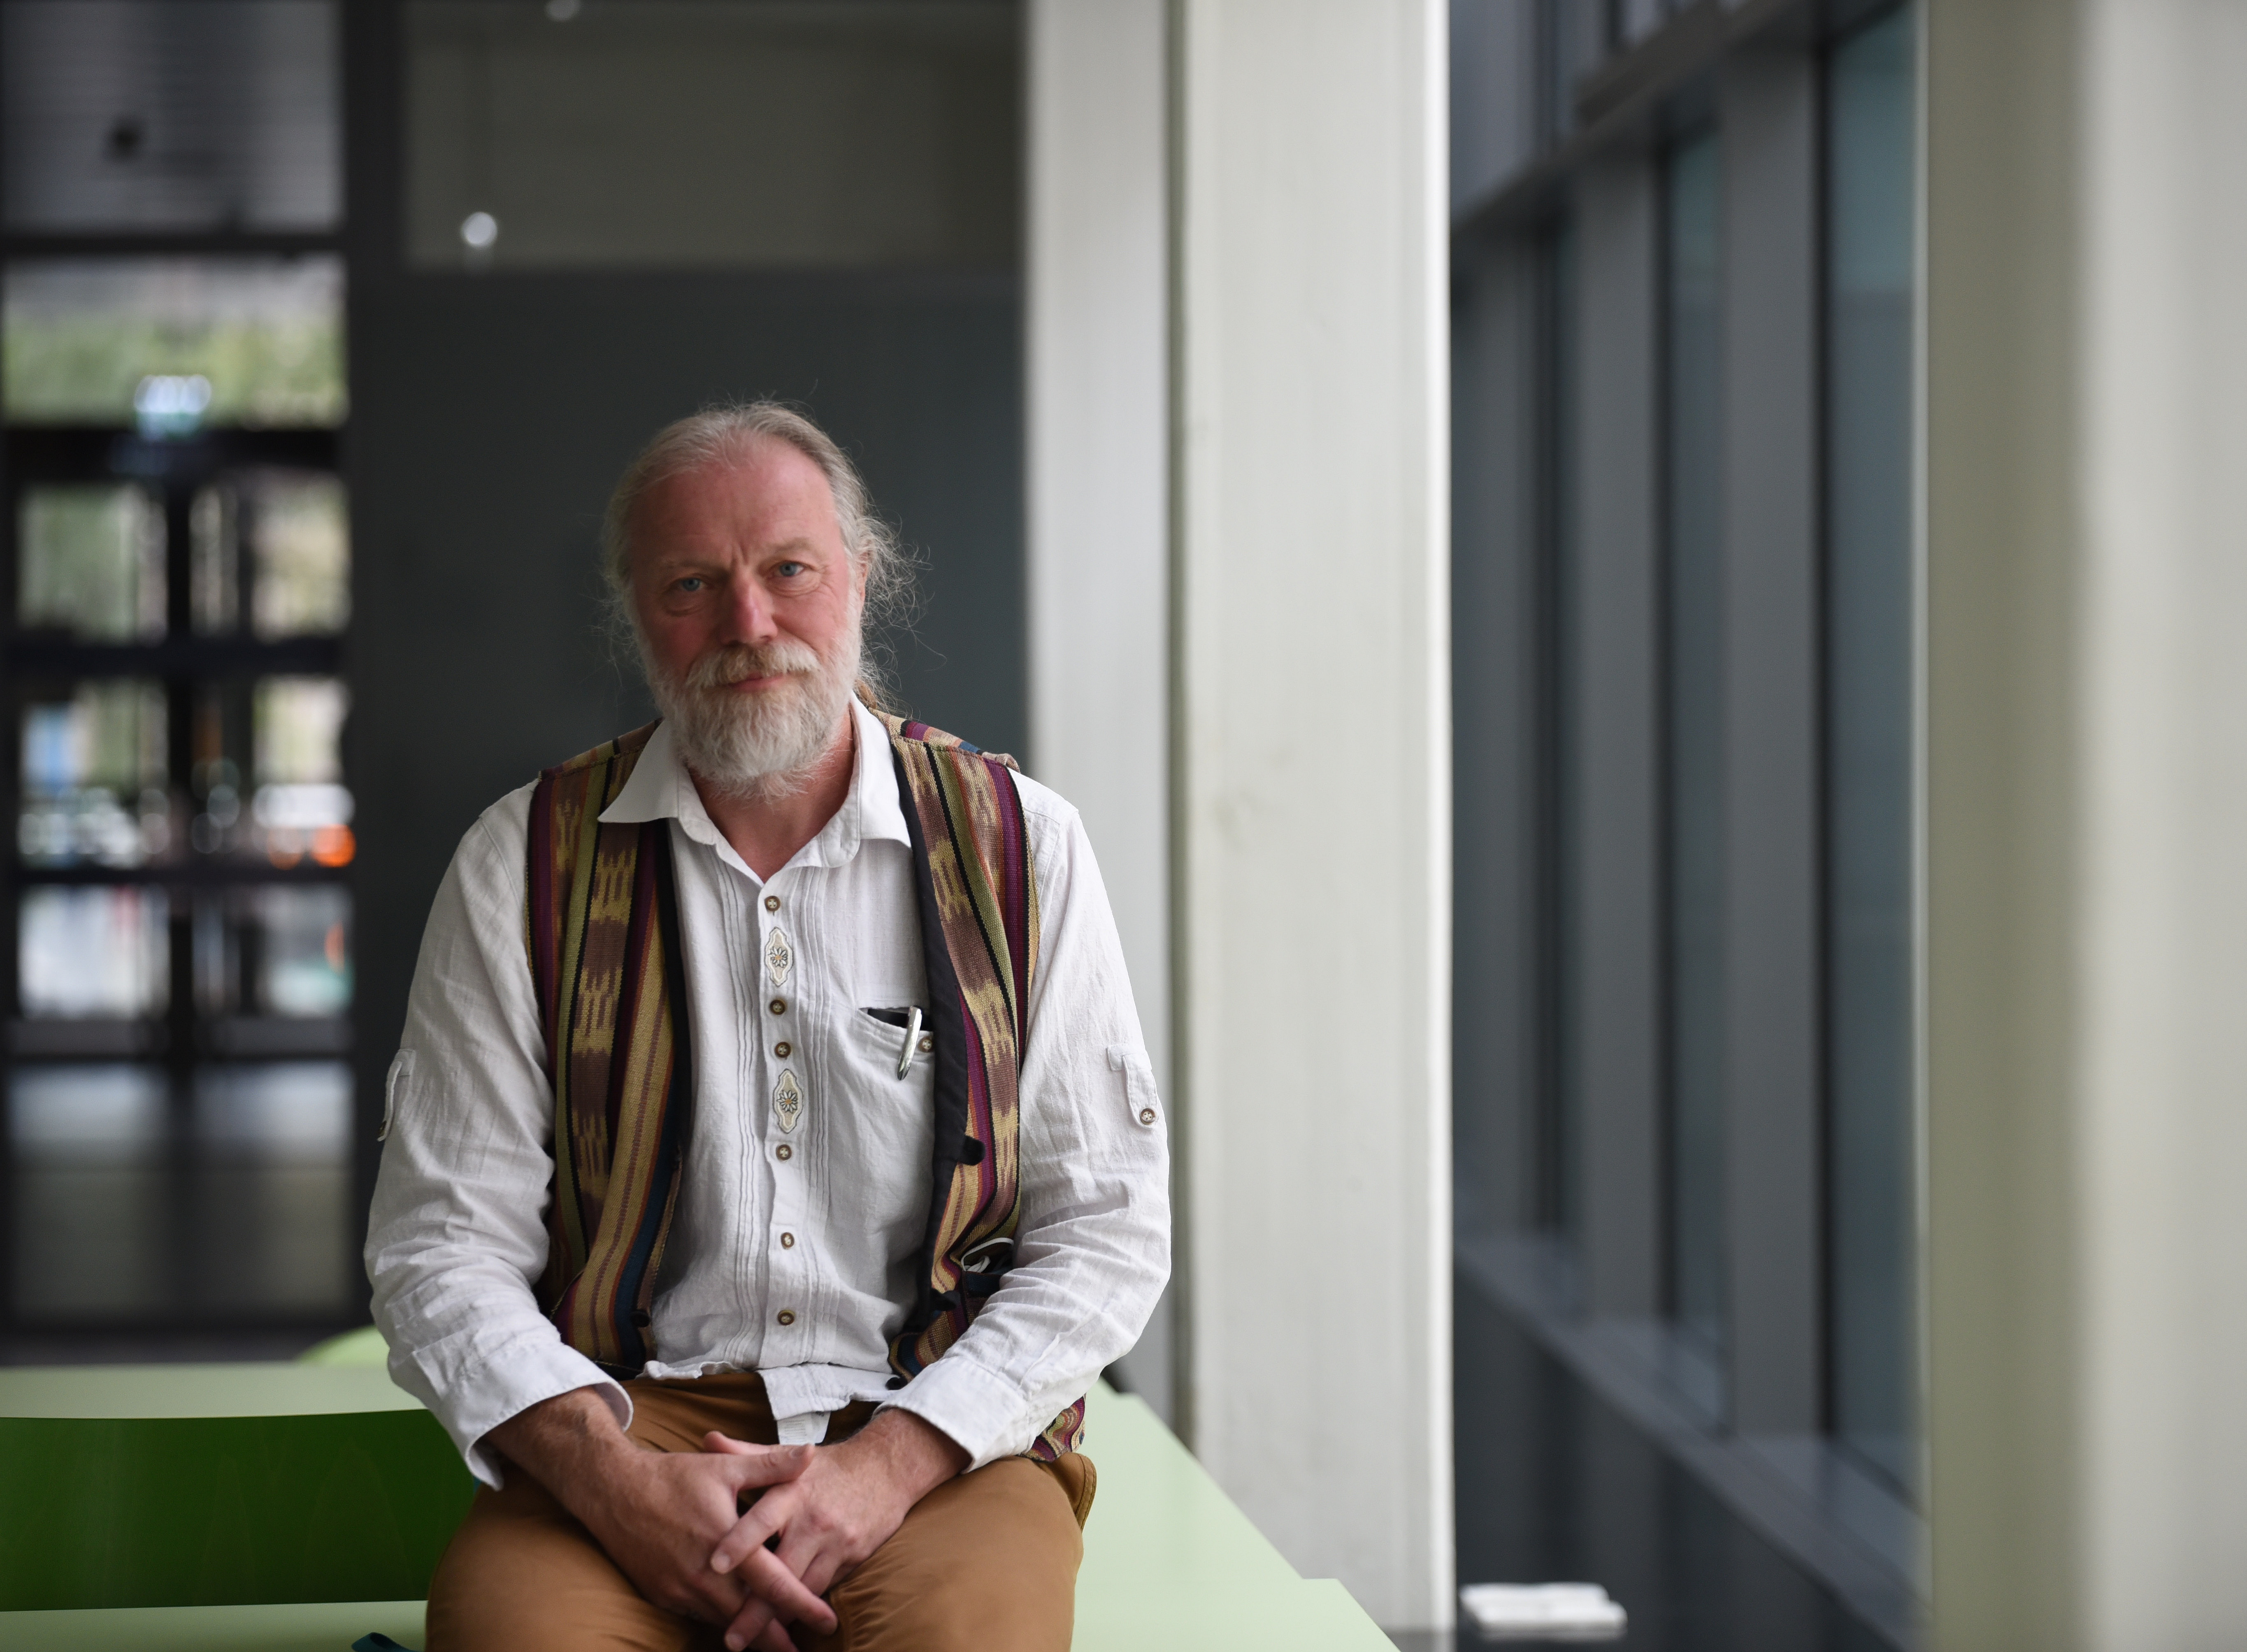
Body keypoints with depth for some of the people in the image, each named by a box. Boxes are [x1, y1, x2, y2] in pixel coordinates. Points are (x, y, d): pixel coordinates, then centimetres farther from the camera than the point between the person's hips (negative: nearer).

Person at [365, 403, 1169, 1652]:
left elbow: (1107, 1231, 3)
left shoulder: (1020, 847, 5)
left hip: (938, 1426, 0)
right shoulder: (526, 866, 6)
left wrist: (887, 1466, -12)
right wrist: (616, 1480, -14)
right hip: (625, 1421, 0)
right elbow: (443, 1245, 4)